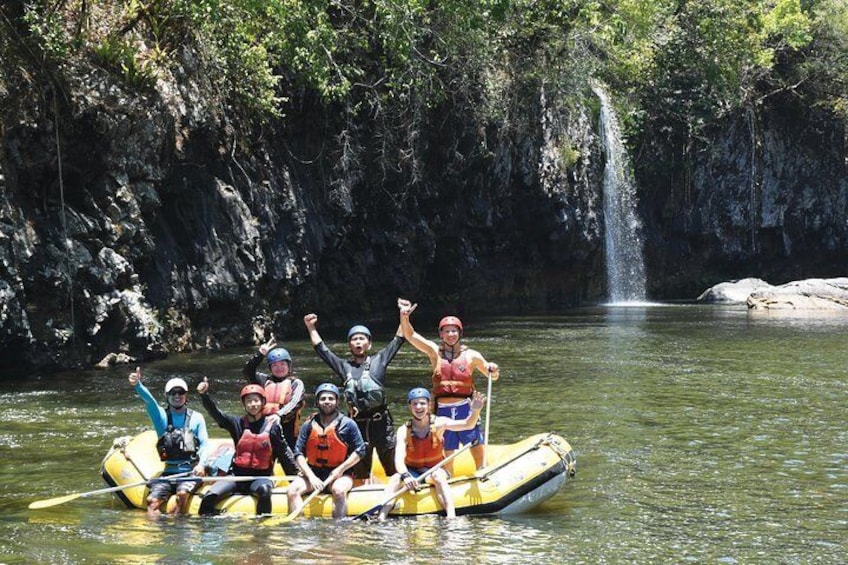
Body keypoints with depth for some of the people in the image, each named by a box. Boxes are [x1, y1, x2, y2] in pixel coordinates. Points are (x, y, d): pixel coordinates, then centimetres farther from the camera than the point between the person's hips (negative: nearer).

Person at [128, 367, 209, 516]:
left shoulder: (196, 418, 7)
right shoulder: (161, 415, 6)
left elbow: (204, 444, 0)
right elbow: (149, 400, -13)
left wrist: (201, 464, -21)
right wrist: (137, 385, -34)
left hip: (191, 471, -2)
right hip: (168, 472, 2)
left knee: (182, 494, -31)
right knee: (152, 500, -20)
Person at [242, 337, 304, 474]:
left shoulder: (296, 383, 4)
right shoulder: (265, 381, 16)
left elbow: (294, 404, -11)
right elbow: (247, 371, 8)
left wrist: (279, 415, -26)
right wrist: (260, 354, -2)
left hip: (287, 431, -4)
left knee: (291, 468, -5)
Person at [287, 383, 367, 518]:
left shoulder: (348, 424, 0)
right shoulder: (309, 425, 5)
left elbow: (360, 451, 1)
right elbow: (299, 454, 2)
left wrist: (340, 469, -9)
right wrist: (311, 476, -11)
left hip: (340, 473, -3)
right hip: (313, 472, 3)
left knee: (339, 490, -35)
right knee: (293, 490, -23)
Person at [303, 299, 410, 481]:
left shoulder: (379, 360, 9)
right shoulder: (344, 366, 13)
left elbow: (397, 341, 6)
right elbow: (322, 350, 13)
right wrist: (311, 328, 8)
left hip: (381, 422, -2)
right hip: (357, 423, 2)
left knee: (392, 467, 0)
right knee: (360, 471, 9)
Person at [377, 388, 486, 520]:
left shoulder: (438, 423, -8)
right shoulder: (404, 430, -10)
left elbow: (467, 425, -18)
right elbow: (399, 458, -23)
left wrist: (475, 411, -40)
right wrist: (405, 475, -43)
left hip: (435, 471, -1)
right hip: (412, 473, 1)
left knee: (438, 476, -35)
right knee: (396, 478, -29)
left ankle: (451, 516, -51)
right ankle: (382, 517, -42)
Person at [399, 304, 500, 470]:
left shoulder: (471, 355, 4)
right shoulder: (434, 351, 5)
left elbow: (492, 376, 13)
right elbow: (410, 335, -1)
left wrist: (494, 371, -10)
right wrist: (404, 316, -17)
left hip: (465, 408, -1)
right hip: (443, 411, 1)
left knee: (478, 451, -2)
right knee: (446, 454, 8)